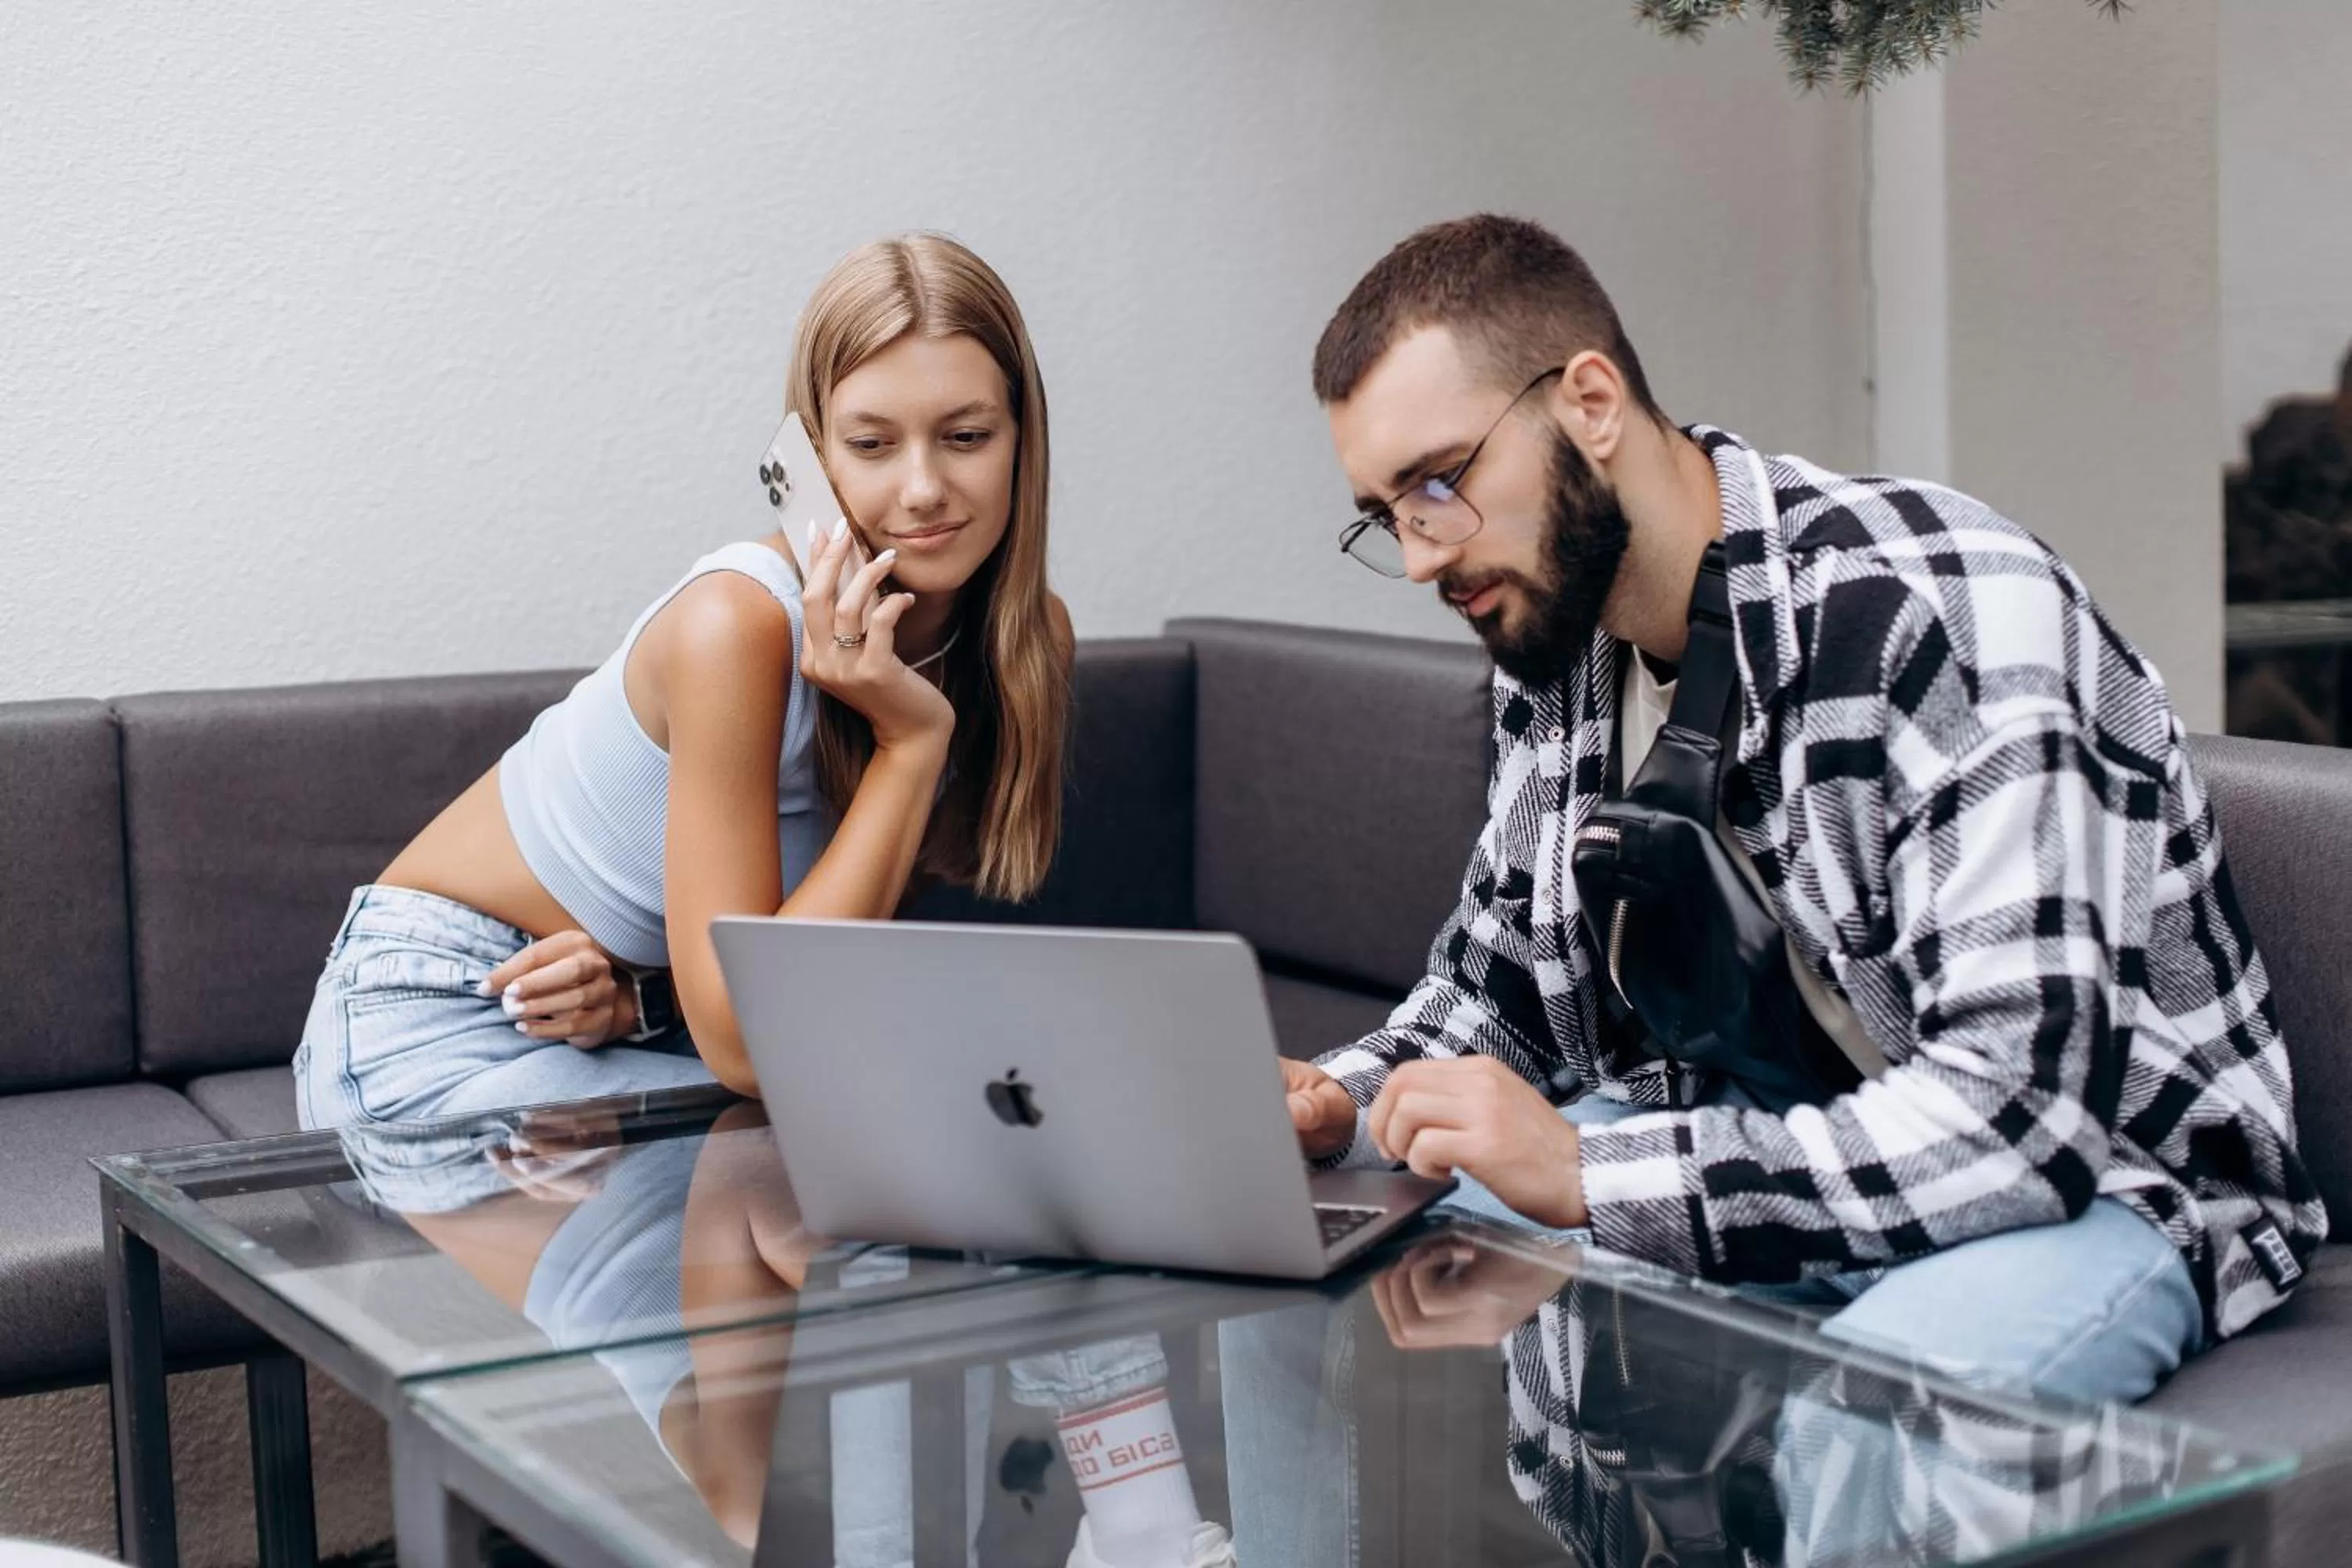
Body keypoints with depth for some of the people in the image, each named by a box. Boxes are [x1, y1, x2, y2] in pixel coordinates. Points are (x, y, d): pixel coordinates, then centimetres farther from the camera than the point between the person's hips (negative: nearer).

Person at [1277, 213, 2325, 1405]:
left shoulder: (1942, 613, -26)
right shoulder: (1550, 646, 0)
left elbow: (2022, 1112, -32)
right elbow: (1492, 982, 15)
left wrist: (1585, 1174, -35)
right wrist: (1344, 1105, -7)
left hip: (2098, 1185, -7)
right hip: (1759, 1144, 7)